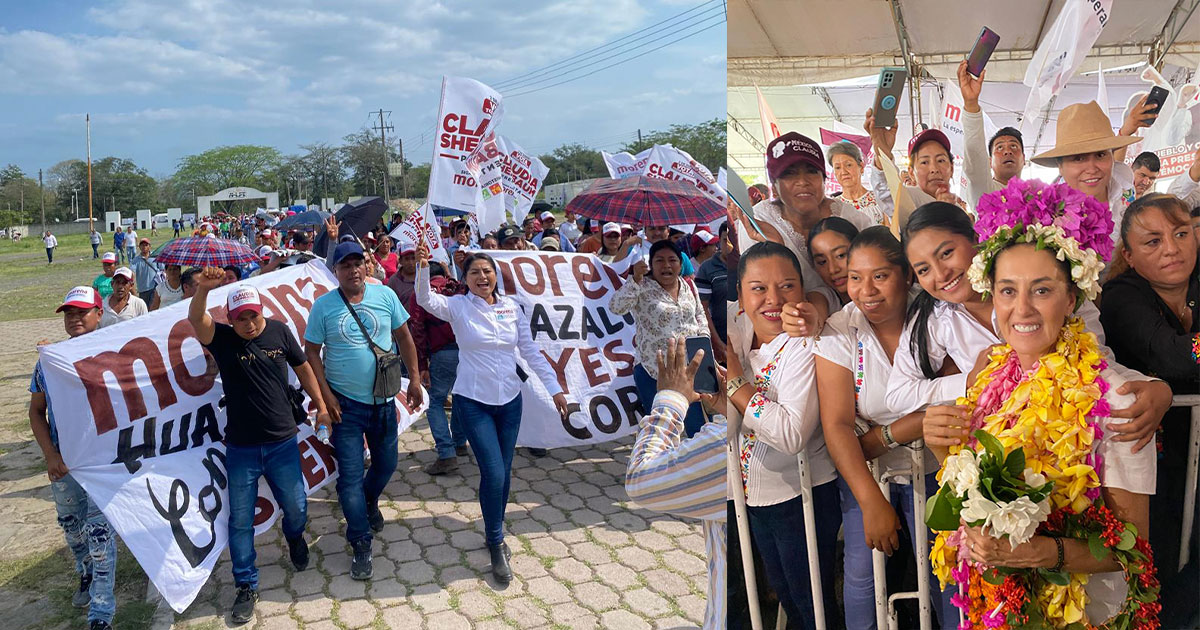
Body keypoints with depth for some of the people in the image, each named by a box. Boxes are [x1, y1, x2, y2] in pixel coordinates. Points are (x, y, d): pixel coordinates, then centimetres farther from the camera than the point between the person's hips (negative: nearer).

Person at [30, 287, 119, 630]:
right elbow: (36, 412, 8)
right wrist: (50, 455, -3)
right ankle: (86, 576, 47)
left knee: (100, 531, -6)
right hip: (62, 461, 5)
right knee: (72, 527, 21)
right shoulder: (49, 360, 2)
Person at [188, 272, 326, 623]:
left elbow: (303, 368, 9)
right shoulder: (222, 338, -8)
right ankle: (246, 586, 23)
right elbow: (195, 319, -28)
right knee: (241, 520, 6)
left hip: (283, 442, 1)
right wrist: (203, 289, -48)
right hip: (241, 448, -1)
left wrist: (321, 406, 10)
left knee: (296, 507, 11)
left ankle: (294, 537, 48)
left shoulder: (279, 331, -2)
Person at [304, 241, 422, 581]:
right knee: (350, 475, -1)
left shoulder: (386, 295, -1)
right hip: (345, 404, -3)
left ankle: (369, 502, 49)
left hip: (383, 401, 3)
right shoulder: (323, 306, -6)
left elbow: (404, 337, 5)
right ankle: (361, 545, 11)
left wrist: (414, 379, 3)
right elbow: (311, 351, -3)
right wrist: (326, 394, -10)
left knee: (386, 464, 17)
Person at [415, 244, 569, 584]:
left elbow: (531, 351, 5)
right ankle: (496, 545, 10)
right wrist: (423, 266, -42)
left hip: (509, 400, 4)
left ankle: (494, 532, 33)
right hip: (473, 401, -4)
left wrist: (554, 387, 2)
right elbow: (425, 299, -25)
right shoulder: (458, 307, -6)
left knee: (503, 473, 11)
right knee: (493, 473, -9)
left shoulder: (512, 307, 3)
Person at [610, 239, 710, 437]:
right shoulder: (643, 288, -10)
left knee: (698, 424, 15)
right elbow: (616, 307, -25)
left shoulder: (688, 286, 7)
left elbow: (699, 314, 21)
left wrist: (703, 336, 5)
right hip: (654, 371, -5)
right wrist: (635, 280, -35)